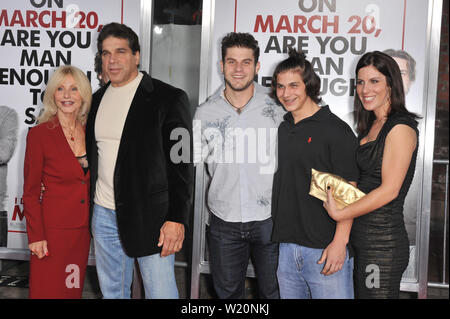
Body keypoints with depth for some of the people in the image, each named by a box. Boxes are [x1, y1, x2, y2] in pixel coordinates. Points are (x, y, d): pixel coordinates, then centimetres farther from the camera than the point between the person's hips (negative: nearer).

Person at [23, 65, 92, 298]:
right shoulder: (39, 134, -9)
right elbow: (30, 191, -7)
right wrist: (35, 236, -11)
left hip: (82, 229, 5)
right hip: (52, 228, -4)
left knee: (74, 290, 14)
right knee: (48, 290, 3)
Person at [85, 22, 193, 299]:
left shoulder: (169, 98, -9)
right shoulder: (98, 99, 10)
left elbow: (183, 164, -11)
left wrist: (177, 219, -16)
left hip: (151, 216, -5)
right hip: (104, 214, 6)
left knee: (161, 292, 1)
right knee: (112, 291, 17)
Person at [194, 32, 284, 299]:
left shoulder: (276, 109, -5)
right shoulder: (205, 113, 0)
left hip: (269, 219, -1)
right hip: (224, 220, 2)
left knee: (274, 292, 13)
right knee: (227, 291, 16)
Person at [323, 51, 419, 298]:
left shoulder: (400, 127, -13)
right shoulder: (372, 125, 14)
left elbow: (389, 189, -18)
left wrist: (339, 213, -14)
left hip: (382, 243, -8)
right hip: (362, 239, 8)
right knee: (361, 294, 15)